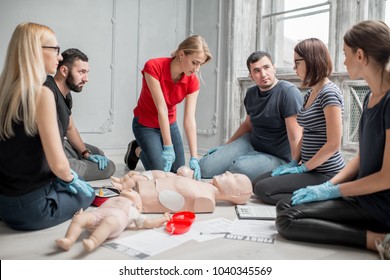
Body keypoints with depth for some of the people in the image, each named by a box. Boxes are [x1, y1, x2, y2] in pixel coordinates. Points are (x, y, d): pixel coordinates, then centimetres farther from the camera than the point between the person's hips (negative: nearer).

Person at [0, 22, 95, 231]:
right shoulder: (41, 94, -22)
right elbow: (58, 164, -24)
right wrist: (71, 178, -1)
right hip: (31, 206, -6)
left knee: (81, 187, 27)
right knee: (86, 193, 21)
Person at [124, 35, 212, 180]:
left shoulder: (192, 81, -17)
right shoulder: (153, 67, -29)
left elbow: (190, 119, -21)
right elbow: (162, 109, -31)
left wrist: (194, 158, -28)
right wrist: (168, 147, -30)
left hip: (170, 124, 5)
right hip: (146, 124, -4)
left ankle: (143, 149, 31)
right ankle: (136, 150, 19)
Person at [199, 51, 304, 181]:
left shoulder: (288, 92, -20)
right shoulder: (251, 93, 4)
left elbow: (295, 138, -24)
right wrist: (226, 146, 23)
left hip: (278, 158, -5)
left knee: (239, 168, -35)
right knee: (205, 168, -11)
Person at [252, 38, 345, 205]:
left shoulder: (329, 93, -16)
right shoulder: (310, 93, 12)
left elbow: (334, 144, -20)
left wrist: (303, 168, -14)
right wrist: (294, 163, 7)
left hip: (326, 175, -9)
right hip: (311, 169, 9)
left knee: (263, 189, -17)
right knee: (256, 183, 7)